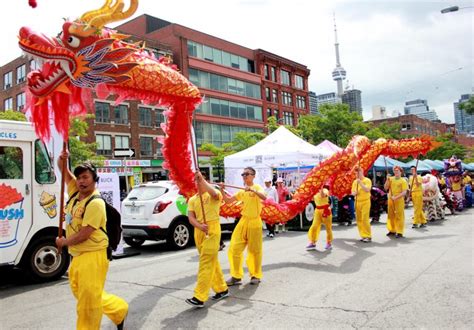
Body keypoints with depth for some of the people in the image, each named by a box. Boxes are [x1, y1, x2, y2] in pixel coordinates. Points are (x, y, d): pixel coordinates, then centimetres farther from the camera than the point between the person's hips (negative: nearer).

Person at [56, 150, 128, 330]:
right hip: (77, 256, 9)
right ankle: (119, 309, 34)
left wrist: (63, 242, -5)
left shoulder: (96, 203, -19)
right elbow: (63, 170, 12)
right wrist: (62, 158, -10)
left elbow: (84, 234, -20)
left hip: (93, 256, -9)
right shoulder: (75, 192, 5)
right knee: (81, 293, 19)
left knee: (88, 298, -4)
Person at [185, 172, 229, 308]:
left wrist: (201, 178, -25)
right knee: (212, 262, 14)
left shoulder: (215, 195, 0)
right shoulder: (192, 200, 13)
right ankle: (222, 289, 28)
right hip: (198, 232, 6)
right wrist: (200, 226, -19)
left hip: (212, 230, -6)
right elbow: (191, 218, 1)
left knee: (206, 263, -10)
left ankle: (200, 297, -11)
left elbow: (214, 194, -27)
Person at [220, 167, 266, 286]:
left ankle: (256, 275, 21)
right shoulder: (241, 192, 12)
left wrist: (252, 190, -34)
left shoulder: (257, 188, -4)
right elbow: (228, 200, 9)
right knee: (235, 249, 1)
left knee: (254, 250, 5)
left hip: (254, 222, -5)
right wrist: (222, 190, -6)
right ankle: (236, 276, 10)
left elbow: (264, 197, -25)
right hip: (243, 221, 5)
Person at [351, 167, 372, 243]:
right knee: (358, 220, 4)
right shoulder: (355, 182, 12)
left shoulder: (367, 180, -5)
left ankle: (368, 236, -2)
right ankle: (363, 235, 12)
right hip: (357, 202, 6)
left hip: (365, 202, -6)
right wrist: (354, 193, -8)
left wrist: (360, 183, -25)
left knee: (365, 219, -10)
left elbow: (367, 190, -19)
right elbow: (352, 192, 15)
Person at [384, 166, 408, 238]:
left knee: (399, 216, -2)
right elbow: (386, 188, 4)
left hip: (399, 200, -4)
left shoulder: (403, 181, -3)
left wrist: (396, 197, -20)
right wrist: (387, 180, -9)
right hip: (390, 199, 4)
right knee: (391, 215, 10)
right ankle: (392, 230, 22)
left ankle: (399, 232, 2)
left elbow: (404, 192, -10)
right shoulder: (391, 179, 8)